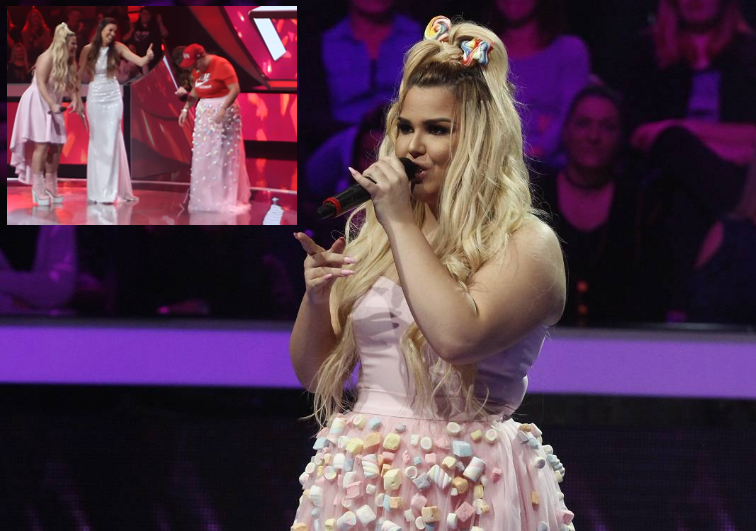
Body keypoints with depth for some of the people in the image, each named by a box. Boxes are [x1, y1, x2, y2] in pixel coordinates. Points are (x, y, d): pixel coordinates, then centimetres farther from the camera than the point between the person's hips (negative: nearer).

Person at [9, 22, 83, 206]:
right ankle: (37, 188, -8)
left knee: (57, 145, 6)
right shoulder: (47, 58, -17)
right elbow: (41, 84, -23)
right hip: (38, 103, -8)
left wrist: (75, 100, -13)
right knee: (41, 144, -12)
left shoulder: (69, 62, 6)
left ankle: (50, 186, 15)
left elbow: (70, 85, 6)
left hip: (52, 106, 8)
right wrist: (52, 105, -31)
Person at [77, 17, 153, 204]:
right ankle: (97, 190, 10)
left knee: (111, 141, -3)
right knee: (96, 142, 5)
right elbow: (79, 74, 3)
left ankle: (109, 191, -2)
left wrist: (148, 57, -35)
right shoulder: (88, 49, -4)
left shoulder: (117, 48, -4)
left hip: (113, 97, 0)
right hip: (95, 98, 0)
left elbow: (140, 61, -14)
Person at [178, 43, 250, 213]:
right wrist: (186, 109, 8)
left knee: (223, 156, -6)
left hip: (223, 113, -8)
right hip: (204, 113, 8)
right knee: (203, 158, 6)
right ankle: (205, 198, 13)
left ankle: (227, 199, 0)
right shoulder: (197, 69, 8)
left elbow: (235, 89, -21)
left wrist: (223, 109, -31)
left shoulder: (221, 65, -16)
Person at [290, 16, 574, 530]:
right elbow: (314, 372, 12)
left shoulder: (527, 244, -6)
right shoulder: (369, 233, 8)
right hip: (362, 487, 5)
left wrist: (401, 224, -16)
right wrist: (315, 298, -8)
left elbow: (459, 337, -25)